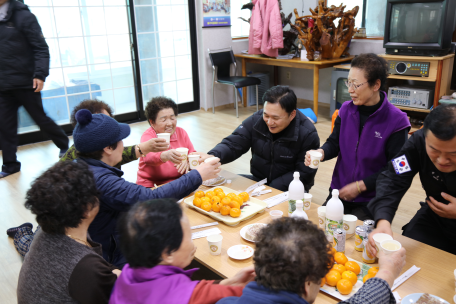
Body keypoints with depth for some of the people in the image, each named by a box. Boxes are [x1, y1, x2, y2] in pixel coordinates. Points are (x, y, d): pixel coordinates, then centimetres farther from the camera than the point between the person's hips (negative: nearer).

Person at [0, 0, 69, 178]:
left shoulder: (23, 16, -6)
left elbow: (41, 48, -11)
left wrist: (40, 74, -21)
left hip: (25, 83, -5)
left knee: (40, 118, 7)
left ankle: (64, 145, 30)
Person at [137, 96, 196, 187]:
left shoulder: (181, 132, 11)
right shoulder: (147, 136, -5)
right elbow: (148, 157, -26)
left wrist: (188, 161, -21)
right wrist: (165, 156, -50)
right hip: (151, 186, -4)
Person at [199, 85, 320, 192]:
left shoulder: (308, 134, -16)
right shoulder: (256, 120, -6)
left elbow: (304, 174, -15)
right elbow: (233, 144, -6)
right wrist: (212, 156, -29)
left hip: (289, 188, -3)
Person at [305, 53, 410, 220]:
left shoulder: (396, 121, -15)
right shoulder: (346, 109, -2)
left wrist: (360, 186, -16)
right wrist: (321, 153, -16)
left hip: (371, 201, -4)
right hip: (338, 193, 4)